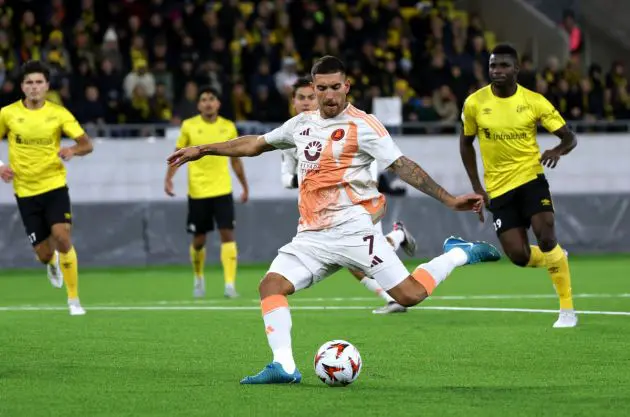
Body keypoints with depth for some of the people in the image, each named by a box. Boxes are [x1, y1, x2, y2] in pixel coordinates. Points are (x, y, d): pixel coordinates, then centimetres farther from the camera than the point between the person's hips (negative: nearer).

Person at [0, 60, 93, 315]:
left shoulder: (59, 114, -4)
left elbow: (87, 144, -3)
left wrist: (72, 150, -25)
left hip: (55, 186, -1)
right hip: (25, 191, 1)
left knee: (62, 237, -20)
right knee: (43, 253, 1)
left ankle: (74, 299, -5)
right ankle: (52, 263, 43)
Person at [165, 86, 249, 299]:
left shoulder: (228, 127, 3)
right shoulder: (189, 126, -1)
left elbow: (235, 160, 13)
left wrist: (245, 186, 15)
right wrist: (168, 178, -9)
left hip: (222, 191, 0)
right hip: (197, 192, 0)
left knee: (227, 234, -12)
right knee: (198, 239, 7)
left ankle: (230, 284, -13)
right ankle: (199, 279, 31)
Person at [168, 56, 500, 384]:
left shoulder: (361, 125, -5)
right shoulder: (303, 124, 14)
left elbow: (402, 165, -8)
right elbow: (256, 144, 27)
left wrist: (449, 200, -15)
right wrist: (203, 150, 29)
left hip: (352, 228, -6)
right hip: (311, 236, 6)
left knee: (409, 295, -14)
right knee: (271, 285, -13)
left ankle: (458, 254, 11)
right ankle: (283, 366, -18)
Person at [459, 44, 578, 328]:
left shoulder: (534, 101, -7)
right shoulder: (475, 103, -4)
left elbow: (569, 137, -2)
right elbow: (466, 143, 12)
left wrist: (558, 150, -26)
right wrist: (476, 187, 6)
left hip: (531, 178, -2)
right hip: (498, 188, 2)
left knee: (546, 238, -20)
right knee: (519, 256, -7)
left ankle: (567, 310, -6)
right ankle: (556, 261, 30)